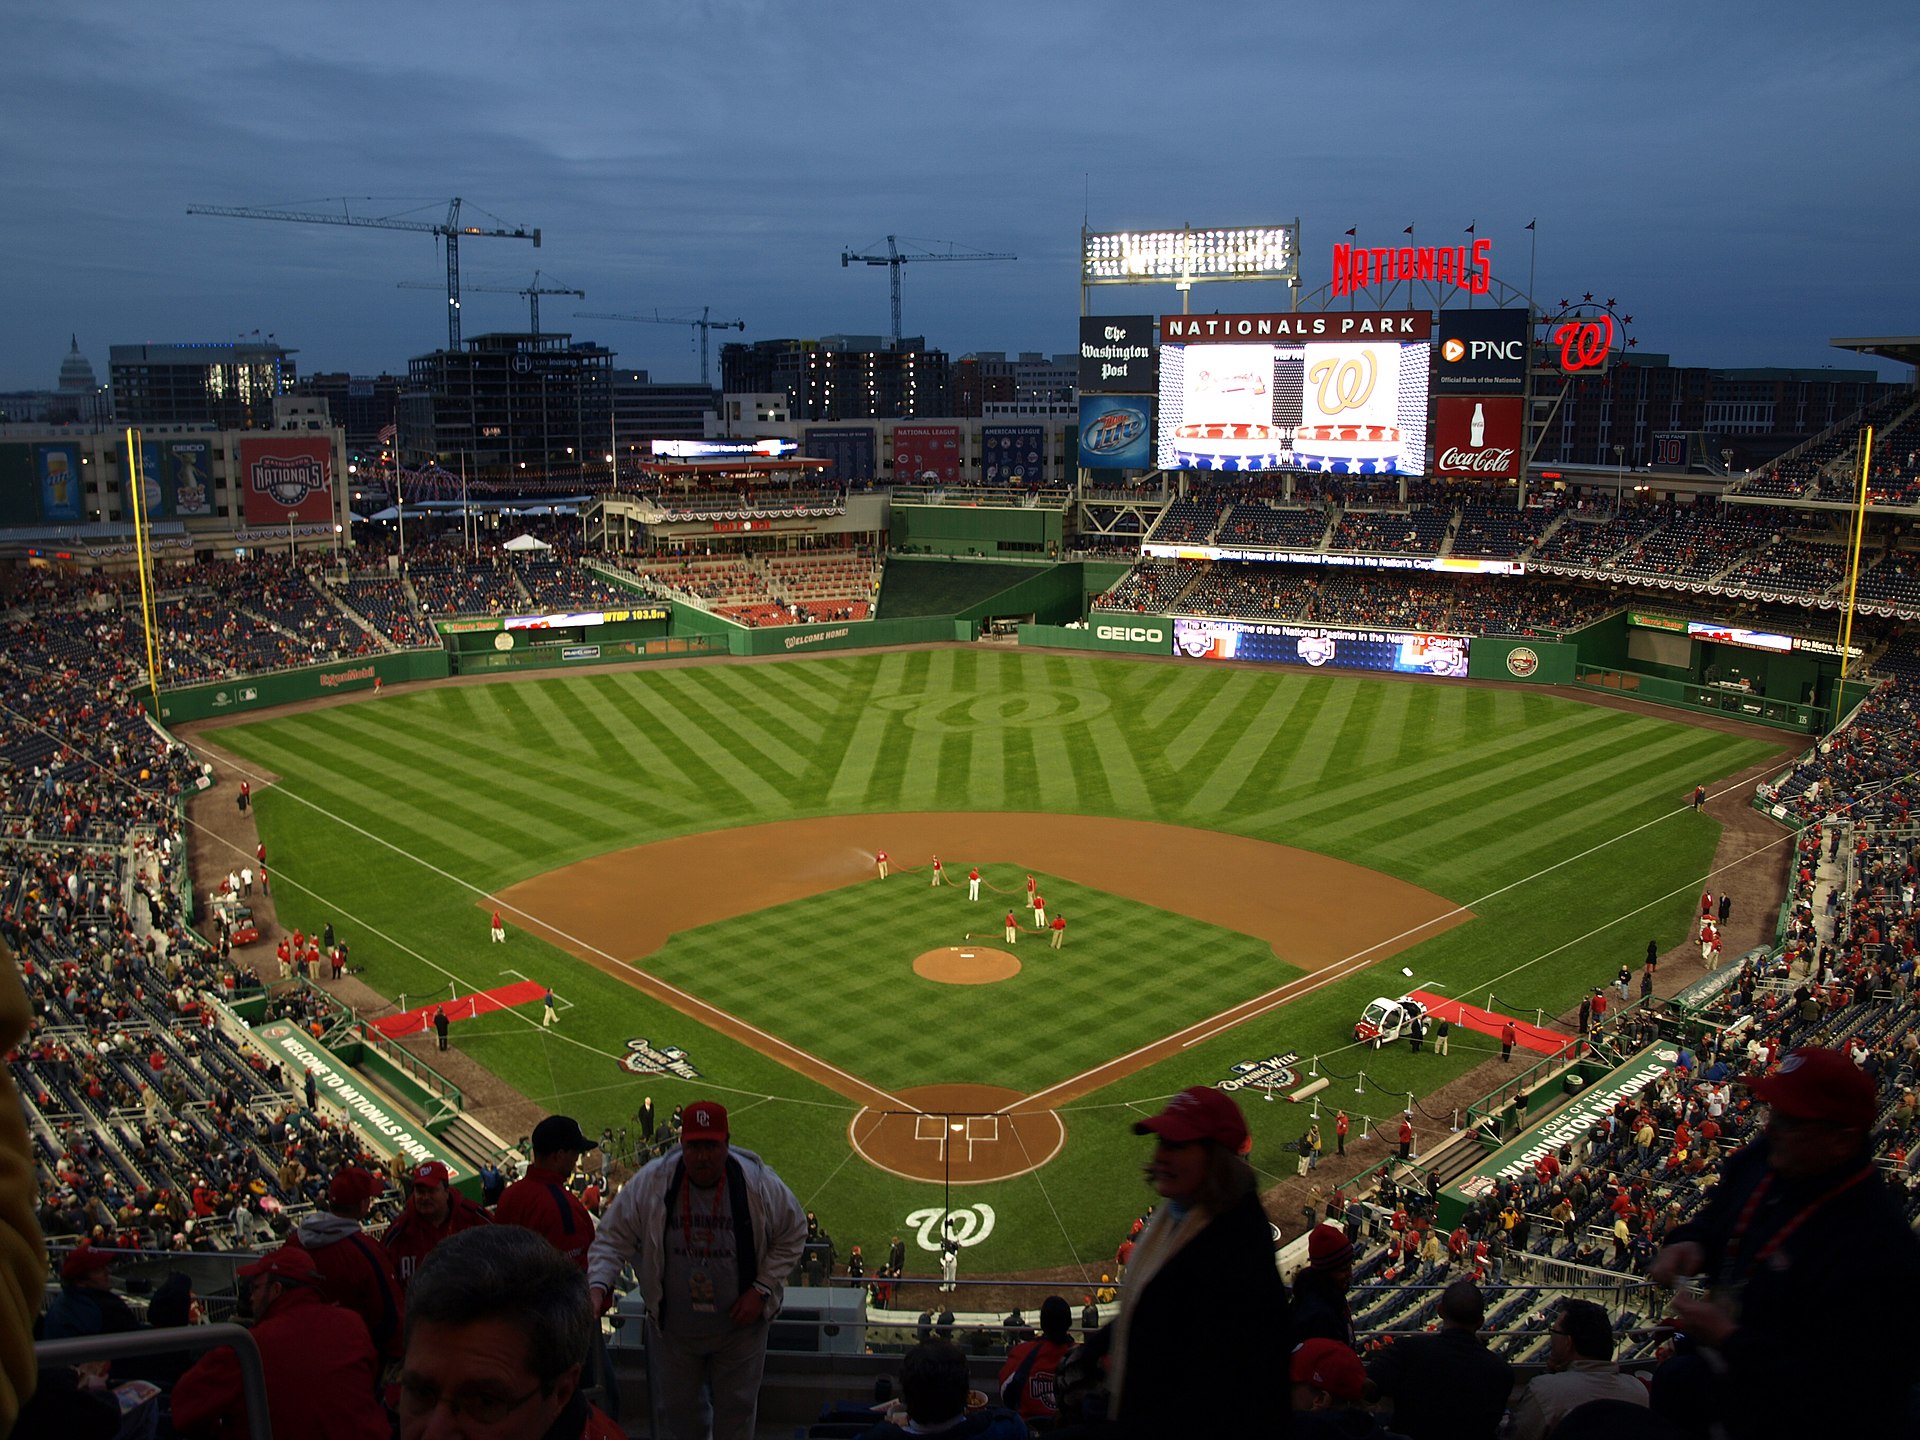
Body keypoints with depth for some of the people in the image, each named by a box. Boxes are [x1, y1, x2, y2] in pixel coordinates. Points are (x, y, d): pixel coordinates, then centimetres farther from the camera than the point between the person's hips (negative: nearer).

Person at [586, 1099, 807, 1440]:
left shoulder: (760, 1184, -17)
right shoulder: (650, 1183, -16)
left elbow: (792, 1236, -5)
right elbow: (614, 1238, -9)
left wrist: (762, 1289, -12)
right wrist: (598, 1286, -25)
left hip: (739, 1326, -1)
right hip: (673, 1329, 1)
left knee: (736, 1411, 15)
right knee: (676, 1410, 18)